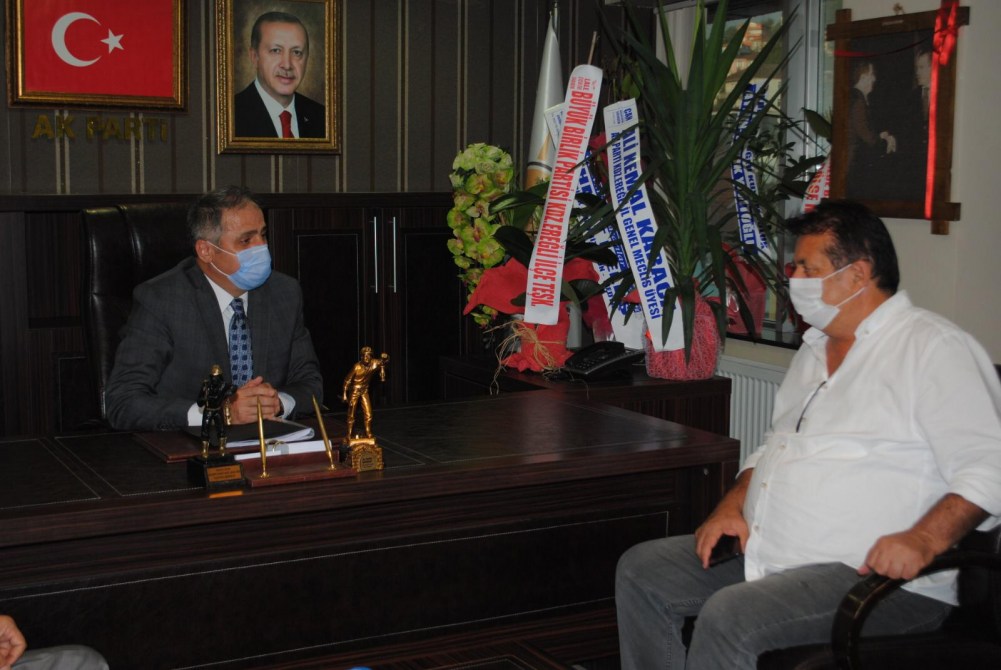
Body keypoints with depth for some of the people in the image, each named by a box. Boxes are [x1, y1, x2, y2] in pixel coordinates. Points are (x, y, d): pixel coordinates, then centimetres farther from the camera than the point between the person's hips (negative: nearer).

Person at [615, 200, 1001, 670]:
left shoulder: (933, 348, -10)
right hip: (766, 553, 9)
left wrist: (925, 540, -30)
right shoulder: (816, 348, 19)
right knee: (640, 572, 3)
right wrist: (733, 504, 9)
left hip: (876, 576, -9)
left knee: (730, 616, -31)